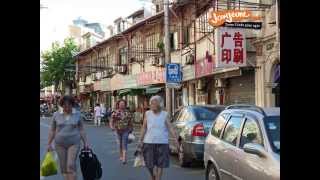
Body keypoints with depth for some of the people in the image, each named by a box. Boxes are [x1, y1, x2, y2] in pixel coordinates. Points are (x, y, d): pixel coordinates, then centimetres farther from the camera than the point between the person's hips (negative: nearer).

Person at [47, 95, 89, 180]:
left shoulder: (77, 114, -1)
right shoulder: (56, 115, -1)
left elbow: (81, 130, 3)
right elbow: (52, 130, 5)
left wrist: (85, 143, 0)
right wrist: (49, 144, 3)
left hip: (74, 143, -2)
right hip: (60, 144, 2)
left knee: (71, 165, -13)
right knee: (64, 167, 6)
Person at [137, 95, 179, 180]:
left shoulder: (165, 115, 0)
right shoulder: (147, 114, 4)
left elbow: (170, 128, -3)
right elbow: (144, 128, 7)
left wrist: (176, 139, -10)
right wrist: (140, 140, 6)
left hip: (162, 143, -1)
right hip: (149, 142, 1)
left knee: (160, 164, 3)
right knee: (150, 164, 5)